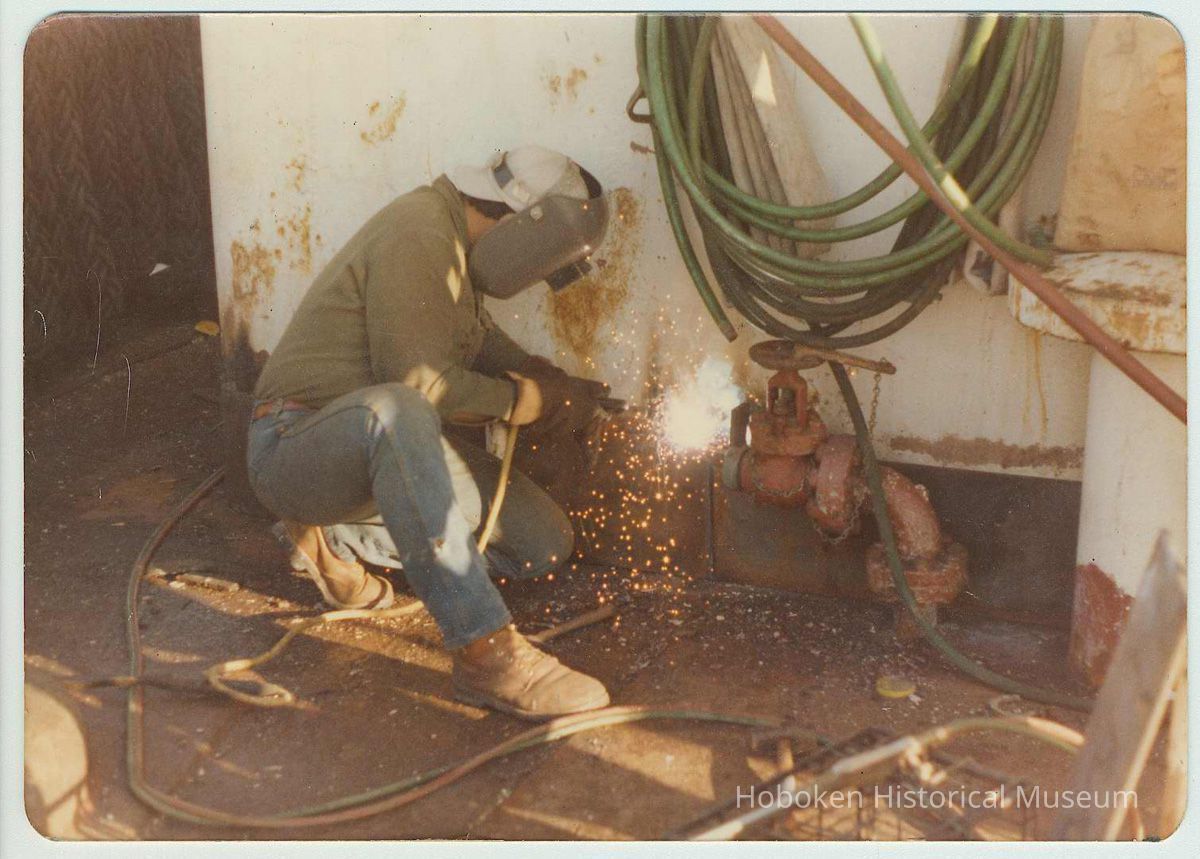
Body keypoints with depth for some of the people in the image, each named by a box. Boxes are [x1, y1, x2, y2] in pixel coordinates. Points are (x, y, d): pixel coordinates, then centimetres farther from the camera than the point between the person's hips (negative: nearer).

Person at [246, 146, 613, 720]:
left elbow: (478, 340, 24)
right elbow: (417, 380, -25)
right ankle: (486, 652, -45)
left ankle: (332, 538, 10)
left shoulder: (455, 242, 11)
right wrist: (515, 401, -11)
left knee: (545, 544, 1)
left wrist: (555, 387, 9)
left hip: (384, 449, 10)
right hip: (295, 442, -10)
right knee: (394, 411, -44)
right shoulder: (418, 232, -19)